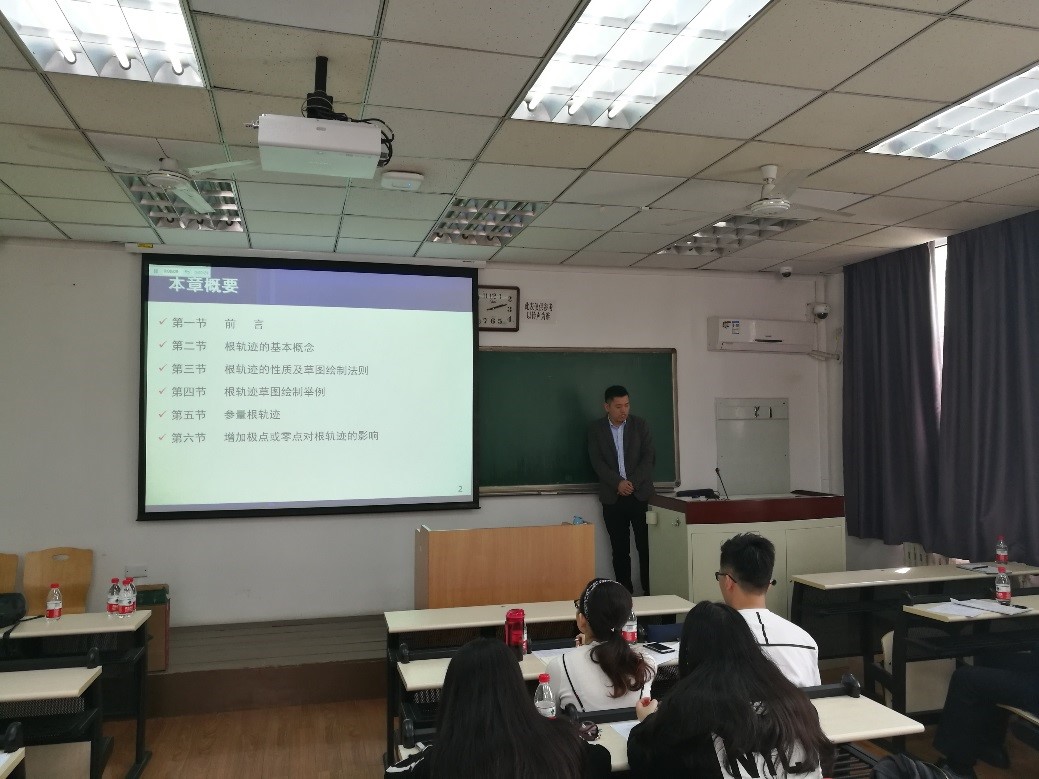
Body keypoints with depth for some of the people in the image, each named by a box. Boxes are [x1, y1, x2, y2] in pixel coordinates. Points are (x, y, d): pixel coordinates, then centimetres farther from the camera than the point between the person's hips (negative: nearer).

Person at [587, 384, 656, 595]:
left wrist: (632, 483, -12)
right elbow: (597, 462, -3)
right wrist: (618, 483, -16)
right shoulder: (595, 429, 4)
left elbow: (649, 456, -1)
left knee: (646, 546, -1)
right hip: (613, 497, 0)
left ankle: (650, 592, 8)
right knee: (620, 550, 3)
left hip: (640, 494, 0)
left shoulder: (640, 425, 4)